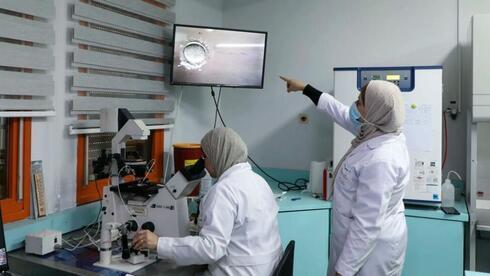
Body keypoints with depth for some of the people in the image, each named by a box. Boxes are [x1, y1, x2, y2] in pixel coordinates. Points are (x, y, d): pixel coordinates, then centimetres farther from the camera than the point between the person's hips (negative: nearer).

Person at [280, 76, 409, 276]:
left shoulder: (380, 161, -33)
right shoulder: (379, 131, -5)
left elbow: (367, 225, -30)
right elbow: (343, 114, 11)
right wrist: (305, 88, 20)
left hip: (369, 247, -8)